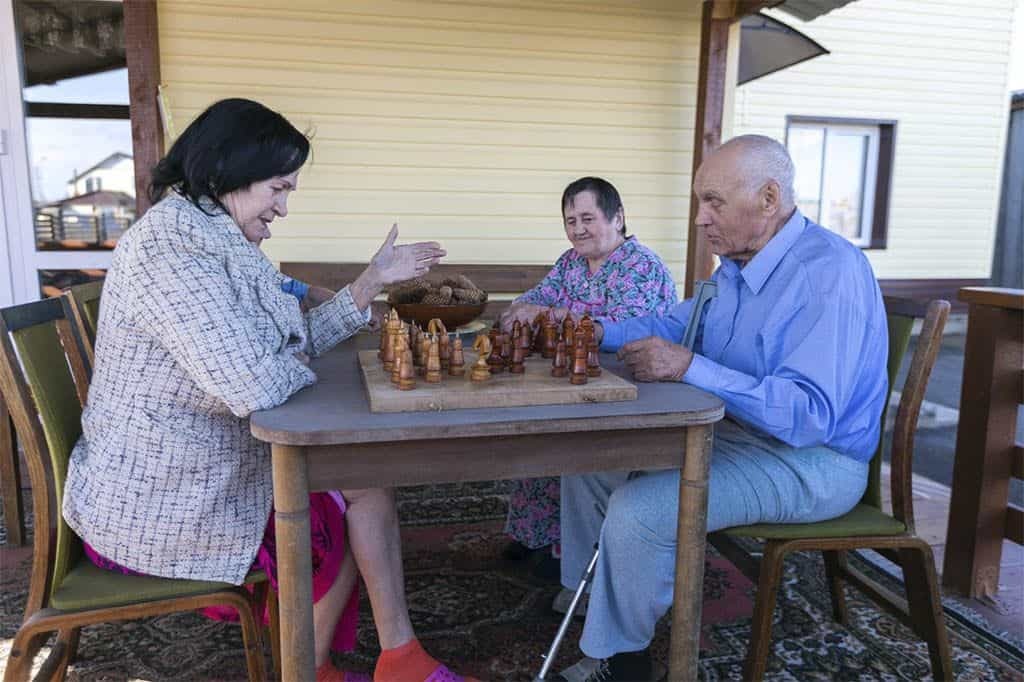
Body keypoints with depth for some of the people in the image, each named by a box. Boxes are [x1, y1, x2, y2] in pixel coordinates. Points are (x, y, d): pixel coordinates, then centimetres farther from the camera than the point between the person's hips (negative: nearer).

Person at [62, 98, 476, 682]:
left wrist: (375, 279, 6)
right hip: (159, 503, -9)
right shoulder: (166, 245, -25)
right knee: (339, 522, 6)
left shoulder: (218, 240, 7)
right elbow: (255, 385, -34)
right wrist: (299, 366, -11)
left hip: (200, 469, 9)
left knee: (368, 478, 5)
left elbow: (301, 341, 10)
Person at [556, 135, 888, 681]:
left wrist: (690, 367, -34)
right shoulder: (737, 263, 5)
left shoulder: (830, 273, -24)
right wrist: (601, 332, 3)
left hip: (809, 461, -9)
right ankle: (584, 593, 26)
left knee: (639, 509, -27)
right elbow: (680, 324, 20)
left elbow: (809, 415, -32)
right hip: (730, 431, 10)